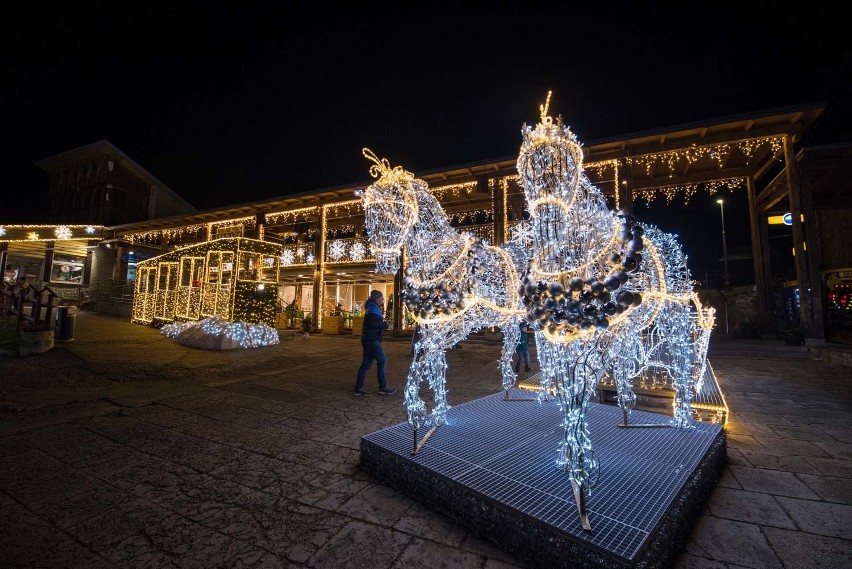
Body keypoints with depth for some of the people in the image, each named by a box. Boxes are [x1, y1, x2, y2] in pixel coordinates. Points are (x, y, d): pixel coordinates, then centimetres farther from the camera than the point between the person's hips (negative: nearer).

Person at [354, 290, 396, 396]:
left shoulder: (372, 308, 21)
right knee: (382, 361, -6)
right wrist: (385, 324, -10)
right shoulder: (374, 309, -12)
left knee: (366, 363, 8)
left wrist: (383, 324, 11)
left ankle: (358, 388, 9)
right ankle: (383, 387, -1)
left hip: (367, 339, 10)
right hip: (372, 340, -10)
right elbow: (374, 323, -25)